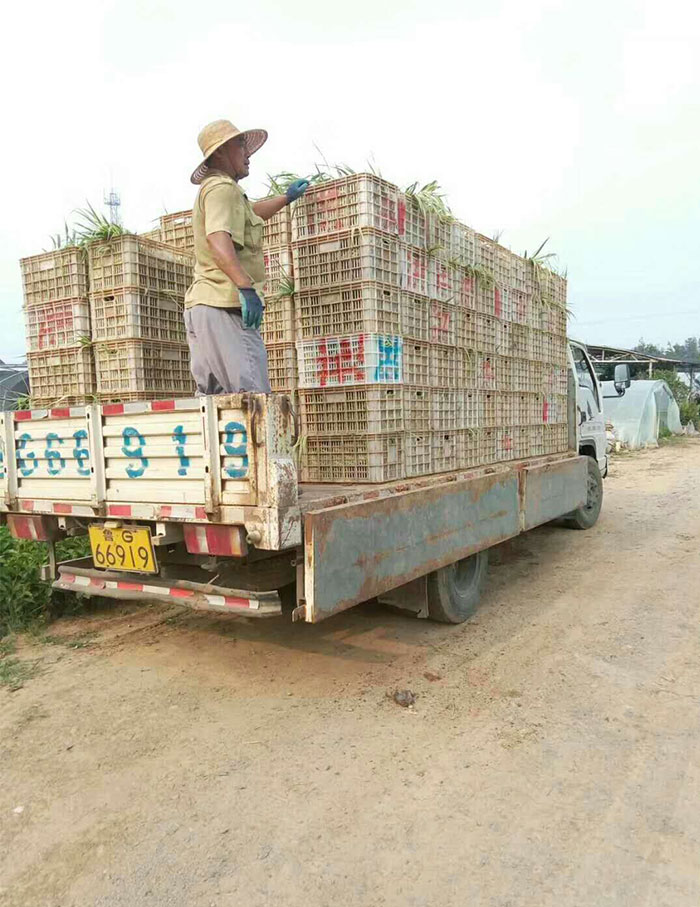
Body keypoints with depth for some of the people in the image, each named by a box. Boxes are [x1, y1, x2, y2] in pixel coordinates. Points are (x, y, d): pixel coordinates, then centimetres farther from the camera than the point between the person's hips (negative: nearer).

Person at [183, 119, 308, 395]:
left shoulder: (213, 189, 28)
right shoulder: (222, 188, -6)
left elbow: (249, 214, 48)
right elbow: (217, 239, -25)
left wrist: (287, 198, 58)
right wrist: (246, 288, -34)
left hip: (201, 305, 11)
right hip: (224, 304, -11)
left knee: (211, 396, 9)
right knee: (252, 399, -17)